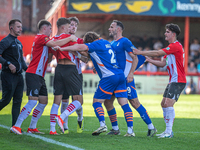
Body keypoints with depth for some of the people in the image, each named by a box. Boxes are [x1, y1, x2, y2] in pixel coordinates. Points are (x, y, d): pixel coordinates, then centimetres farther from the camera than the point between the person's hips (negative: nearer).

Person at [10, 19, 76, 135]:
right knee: (33, 102, -15)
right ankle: (16, 126, -15)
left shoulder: (41, 39, 22)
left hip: (40, 77, 10)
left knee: (43, 102, 9)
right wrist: (70, 38, -11)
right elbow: (54, 44, -21)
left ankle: (32, 127, 13)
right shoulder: (41, 37, -8)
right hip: (34, 75, -10)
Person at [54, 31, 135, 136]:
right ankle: (130, 130, -5)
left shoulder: (97, 44, -2)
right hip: (120, 75, 8)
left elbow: (81, 47, -13)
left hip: (109, 76, -8)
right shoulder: (106, 43, 22)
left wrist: (62, 48, -10)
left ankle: (102, 125, -13)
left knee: (97, 101, 2)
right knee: (124, 103, 2)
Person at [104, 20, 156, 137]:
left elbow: (135, 58, -14)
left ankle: (151, 127, -3)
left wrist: (130, 74, -22)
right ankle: (115, 129, 13)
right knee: (108, 102, 4)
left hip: (126, 78, -9)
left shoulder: (125, 42, -9)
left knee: (134, 102, -10)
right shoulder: (112, 43, 17)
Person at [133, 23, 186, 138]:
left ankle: (169, 132, -18)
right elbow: (162, 63, 20)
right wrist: (150, 60, 6)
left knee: (168, 103, -18)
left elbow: (158, 53, -19)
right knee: (164, 104, 11)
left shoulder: (176, 46, -14)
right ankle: (168, 131, 14)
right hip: (173, 80, 11)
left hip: (178, 81, -11)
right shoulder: (171, 47, 19)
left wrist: (140, 52, -14)